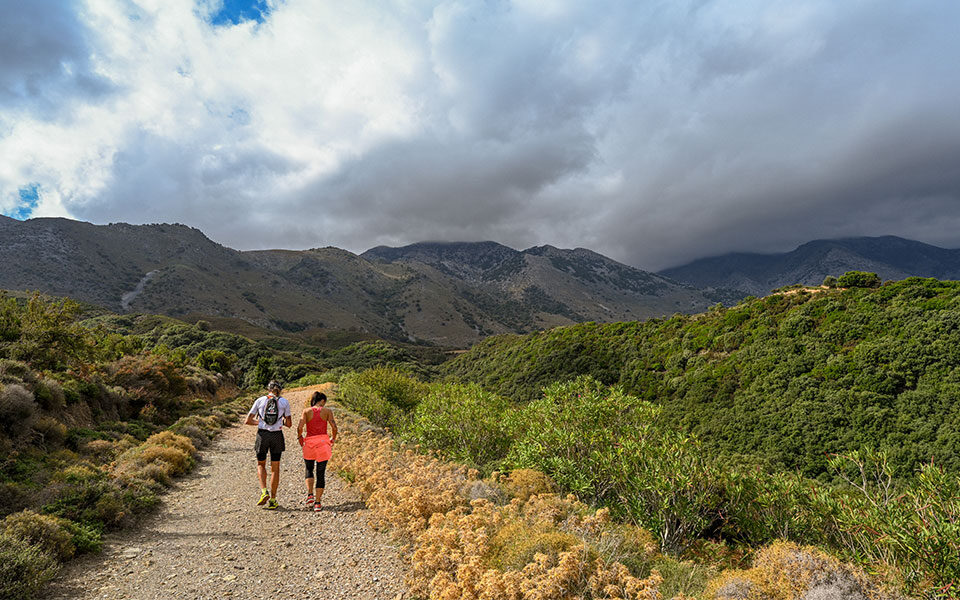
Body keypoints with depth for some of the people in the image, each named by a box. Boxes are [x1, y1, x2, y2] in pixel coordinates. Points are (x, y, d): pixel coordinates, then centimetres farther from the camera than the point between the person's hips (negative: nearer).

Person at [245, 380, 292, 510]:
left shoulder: (260, 400, 2)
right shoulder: (284, 402, 1)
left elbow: (248, 421, 2)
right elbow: (289, 423, 3)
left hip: (262, 435, 0)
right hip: (277, 436, 0)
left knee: (261, 465, 21)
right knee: (275, 468, 10)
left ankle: (264, 492, 1)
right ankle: (272, 501, 12)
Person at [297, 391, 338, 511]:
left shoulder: (306, 411, 1)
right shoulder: (327, 411, 0)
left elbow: (299, 427, -9)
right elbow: (334, 427, -7)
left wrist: (300, 437, 8)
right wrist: (333, 438, 9)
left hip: (309, 443, 1)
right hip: (323, 442, 0)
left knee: (308, 470, 20)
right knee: (321, 473, 8)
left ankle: (310, 495, 2)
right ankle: (318, 502, 8)